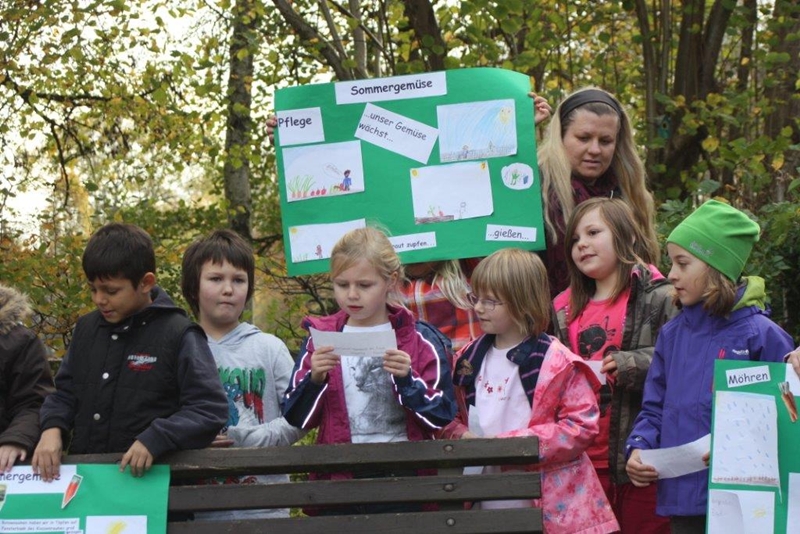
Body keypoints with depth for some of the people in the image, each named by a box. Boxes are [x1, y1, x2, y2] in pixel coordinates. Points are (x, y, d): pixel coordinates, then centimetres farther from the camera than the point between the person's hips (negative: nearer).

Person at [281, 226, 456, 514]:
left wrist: (407, 380, -17)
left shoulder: (421, 340, 3)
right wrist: (315, 379, -14)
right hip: (338, 478, 1)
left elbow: (442, 416, -2)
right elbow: (296, 419, 3)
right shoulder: (321, 340, 7)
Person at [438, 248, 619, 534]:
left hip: (549, 508, -5)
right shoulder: (468, 360, 10)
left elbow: (581, 425, -12)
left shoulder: (555, 361, -8)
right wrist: (462, 437, -5)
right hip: (487, 507, 5)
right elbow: (451, 419, 20)